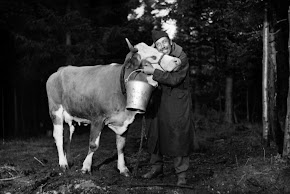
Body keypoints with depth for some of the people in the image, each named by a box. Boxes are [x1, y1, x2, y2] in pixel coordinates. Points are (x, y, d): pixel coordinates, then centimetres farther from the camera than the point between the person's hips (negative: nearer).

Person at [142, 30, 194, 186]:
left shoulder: (182, 58, -16)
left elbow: (174, 79, -27)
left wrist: (154, 72, -29)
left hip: (179, 101, -6)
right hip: (162, 100, 6)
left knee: (179, 136, -6)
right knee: (156, 132, 10)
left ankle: (181, 173, 2)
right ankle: (156, 167, 26)